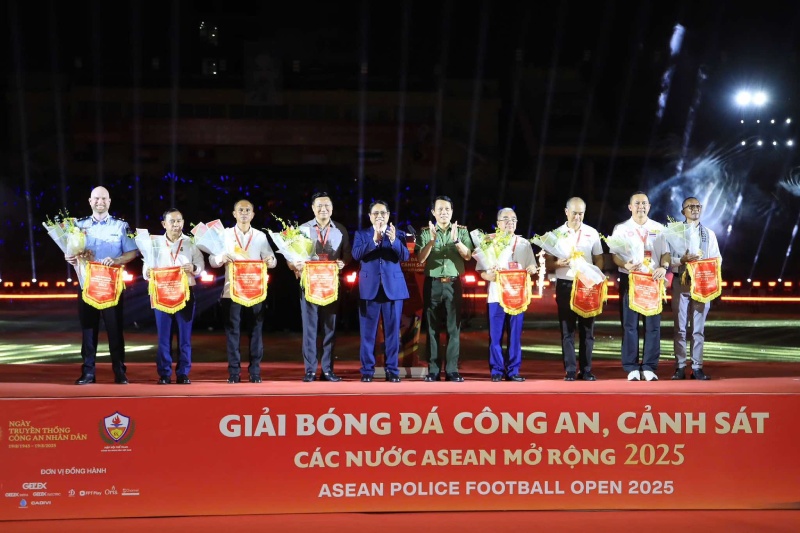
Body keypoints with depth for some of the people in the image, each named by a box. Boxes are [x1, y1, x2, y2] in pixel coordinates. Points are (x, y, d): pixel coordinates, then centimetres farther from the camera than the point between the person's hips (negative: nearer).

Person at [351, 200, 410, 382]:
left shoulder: (398, 234, 9)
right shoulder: (361, 234, 8)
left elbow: (405, 256, -6)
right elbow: (356, 254, -10)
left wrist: (393, 240, -23)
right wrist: (374, 239, -22)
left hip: (393, 287, 0)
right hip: (369, 287, 0)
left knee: (392, 331, 2)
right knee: (368, 331, 1)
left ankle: (392, 370, 8)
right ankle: (367, 370, 7)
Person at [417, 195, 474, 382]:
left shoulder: (462, 231, 5)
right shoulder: (426, 232, 4)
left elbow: (468, 256, -4)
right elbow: (421, 258, -5)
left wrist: (456, 240, -20)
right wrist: (432, 240, -20)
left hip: (453, 283, 0)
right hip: (432, 283, 0)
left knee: (454, 327, -1)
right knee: (433, 328, 1)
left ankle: (452, 370, 2)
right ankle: (433, 370, 3)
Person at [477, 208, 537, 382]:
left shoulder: (524, 244, 13)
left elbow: (532, 268, 11)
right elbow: (482, 271, 3)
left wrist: (530, 270, -11)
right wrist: (491, 276, -17)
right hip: (496, 294, -2)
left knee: (515, 335, 2)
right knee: (496, 335, -2)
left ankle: (513, 371, 8)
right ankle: (497, 371, 5)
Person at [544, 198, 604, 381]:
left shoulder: (592, 233, 6)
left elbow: (599, 260, 11)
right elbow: (547, 263, 2)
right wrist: (558, 264, -20)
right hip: (565, 285, -1)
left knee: (587, 329, 4)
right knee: (567, 330, 0)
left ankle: (586, 371, 10)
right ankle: (570, 371, 4)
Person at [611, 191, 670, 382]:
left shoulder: (658, 229, 11)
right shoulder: (621, 228, 5)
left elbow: (666, 253, 8)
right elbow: (615, 255, -1)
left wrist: (663, 267, -14)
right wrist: (626, 265, -22)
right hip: (629, 279, -1)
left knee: (653, 324, 0)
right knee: (630, 324, -1)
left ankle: (649, 367, 7)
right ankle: (632, 368, 5)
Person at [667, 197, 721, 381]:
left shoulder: (709, 234, 10)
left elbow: (717, 259, 7)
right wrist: (682, 260, -19)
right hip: (681, 283, -1)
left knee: (698, 327, 3)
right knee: (680, 327, 2)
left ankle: (697, 367, 6)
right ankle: (680, 367, 6)